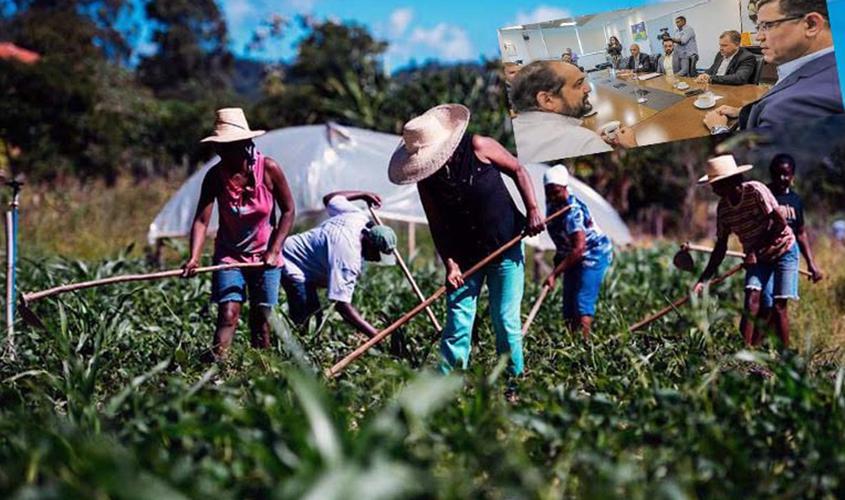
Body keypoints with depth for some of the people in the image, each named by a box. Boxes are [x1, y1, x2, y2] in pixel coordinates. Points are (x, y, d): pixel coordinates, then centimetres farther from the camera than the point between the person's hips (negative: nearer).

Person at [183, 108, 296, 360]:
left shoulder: (269, 169, -14)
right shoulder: (215, 175, -13)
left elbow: (288, 211, -4)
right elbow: (201, 219, -20)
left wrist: (273, 251, -11)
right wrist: (194, 258, -35)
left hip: (264, 256, 0)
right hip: (229, 255, 0)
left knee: (261, 318, 1)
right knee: (228, 313, -15)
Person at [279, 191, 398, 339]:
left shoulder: (358, 216, -7)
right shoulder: (348, 256, -32)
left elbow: (329, 199, 13)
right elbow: (342, 305, -35)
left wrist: (364, 194, 25)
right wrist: (376, 335, -38)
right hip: (291, 265, -11)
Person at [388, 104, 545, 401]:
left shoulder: (477, 147, -14)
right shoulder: (425, 179, -6)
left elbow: (518, 170, -3)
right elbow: (437, 225, -3)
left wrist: (532, 210, -12)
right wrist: (449, 263, -14)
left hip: (506, 247, -2)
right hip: (465, 255, 3)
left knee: (505, 320, -1)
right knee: (457, 319, -3)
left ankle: (514, 384, 11)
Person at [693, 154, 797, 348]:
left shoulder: (756, 191, -23)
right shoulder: (723, 208, -7)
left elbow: (780, 223, -22)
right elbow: (721, 247, -2)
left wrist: (755, 250, -21)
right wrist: (703, 280, -9)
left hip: (783, 250, -4)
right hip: (757, 258, 4)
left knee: (778, 305, -7)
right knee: (752, 299, -14)